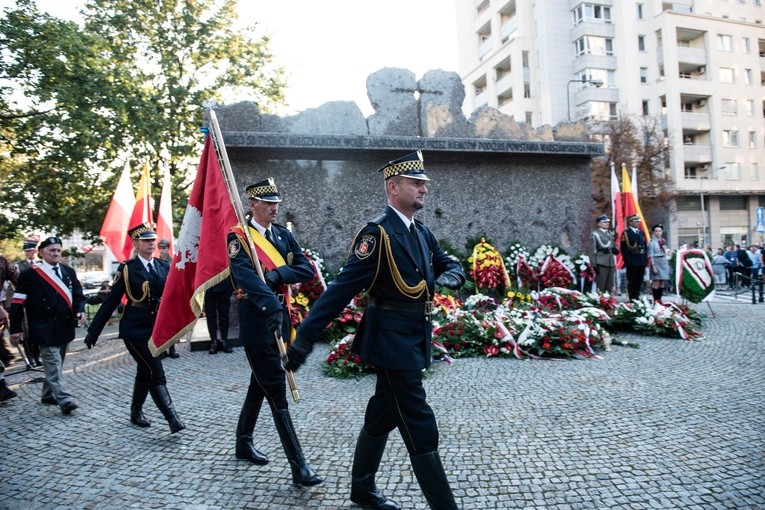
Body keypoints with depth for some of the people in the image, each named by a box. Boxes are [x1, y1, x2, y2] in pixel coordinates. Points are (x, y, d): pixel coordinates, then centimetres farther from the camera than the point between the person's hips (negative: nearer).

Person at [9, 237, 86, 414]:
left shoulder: (69, 271, 10)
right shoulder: (30, 274, -5)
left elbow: (78, 294, 13)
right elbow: (18, 303, -5)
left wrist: (80, 310, -7)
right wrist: (16, 329, -7)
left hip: (64, 327, 6)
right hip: (45, 329, -6)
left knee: (55, 364, 16)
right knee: (53, 364, -7)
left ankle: (48, 395, 30)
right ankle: (65, 400, -9)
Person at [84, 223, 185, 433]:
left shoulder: (164, 267, 6)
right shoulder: (127, 269, -6)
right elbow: (111, 301, -5)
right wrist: (93, 331, -4)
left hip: (157, 328, 5)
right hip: (135, 329, -5)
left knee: (145, 372, 17)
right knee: (156, 373, -9)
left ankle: (136, 412, 35)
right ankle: (172, 418, -8)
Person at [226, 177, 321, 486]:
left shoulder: (284, 235, 10)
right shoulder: (238, 238, -9)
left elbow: (307, 270, -1)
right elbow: (244, 274, -29)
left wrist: (276, 274, -18)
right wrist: (270, 304, -44)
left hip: (280, 317, 7)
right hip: (257, 320, -7)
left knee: (259, 385, 20)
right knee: (277, 393, -5)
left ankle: (243, 443, 40)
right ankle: (298, 467, 0)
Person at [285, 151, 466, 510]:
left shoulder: (422, 233, 9)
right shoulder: (377, 233, -17)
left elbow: (447, 262, 22)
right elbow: (342, 288, -22)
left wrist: (452, 274, -4)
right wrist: (306, 337, -23)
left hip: (414, 339, 9)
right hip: (393, 341, -9)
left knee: (382, 416, 21)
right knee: (420, 428, -2)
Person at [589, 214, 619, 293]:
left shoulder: (611, 234, 18)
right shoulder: (595, 234, -4)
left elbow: (615, 247, 26)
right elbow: (592, 250, -9)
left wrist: (615, 250, 1)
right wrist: (594, 265, -14)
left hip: (611, 263, 7)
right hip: (601, 264, -7)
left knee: (610, 287, 10)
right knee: (600, 287, -6)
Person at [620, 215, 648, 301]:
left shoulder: (641, 232, 18)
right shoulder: (626, 233, -4)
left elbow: (645, 246, 20)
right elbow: (624, 248, -10)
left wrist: (646, 259, 11)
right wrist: (627, 261, -15)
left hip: (642, 261, 7)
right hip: (632, 261, -6)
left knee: (639, 282, 9)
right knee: (632, 282, -3)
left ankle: (637, 298, 17)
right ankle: (632, 299, 3)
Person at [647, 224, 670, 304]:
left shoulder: (663, 241, 13)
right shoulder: (652, 242, -7)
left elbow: (666, 253, 19)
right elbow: (650, 256, -11)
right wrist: (653, 266, -17)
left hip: (664, 263, 7)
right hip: (656, 262, -7)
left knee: (662, 282, 6)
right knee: (656, 282, -8)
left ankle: (659, 299, 12)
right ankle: (655, 300, -4)